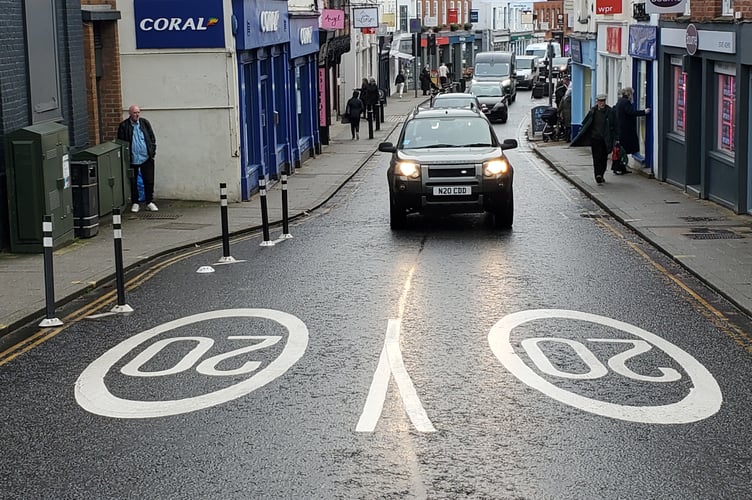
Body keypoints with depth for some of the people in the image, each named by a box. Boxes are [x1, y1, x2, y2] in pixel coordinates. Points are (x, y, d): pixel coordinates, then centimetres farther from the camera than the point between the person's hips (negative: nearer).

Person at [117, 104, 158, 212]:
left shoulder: (145, 123, 5)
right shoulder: (123, 126, -3)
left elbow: (152, 137, 10)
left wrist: (153, 151, 2)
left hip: (146, 158, 2)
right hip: (132, 160, -2)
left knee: (149, 181, 5)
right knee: (133, 182, 6)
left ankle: (149, 202, 16)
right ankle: (135, 203, 18)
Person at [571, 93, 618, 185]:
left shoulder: (610, 112, 0)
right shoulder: (592, 111, 1)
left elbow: (615, 126, 3)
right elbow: (585, 124, 9)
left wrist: (616, 139, 0)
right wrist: (580, 132, 3)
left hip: (606, 139, 1)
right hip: (595, 138, -1)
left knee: (604, 158, 9)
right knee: (597, 157, -9)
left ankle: (600, 176, 23)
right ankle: (598, 176, -14)